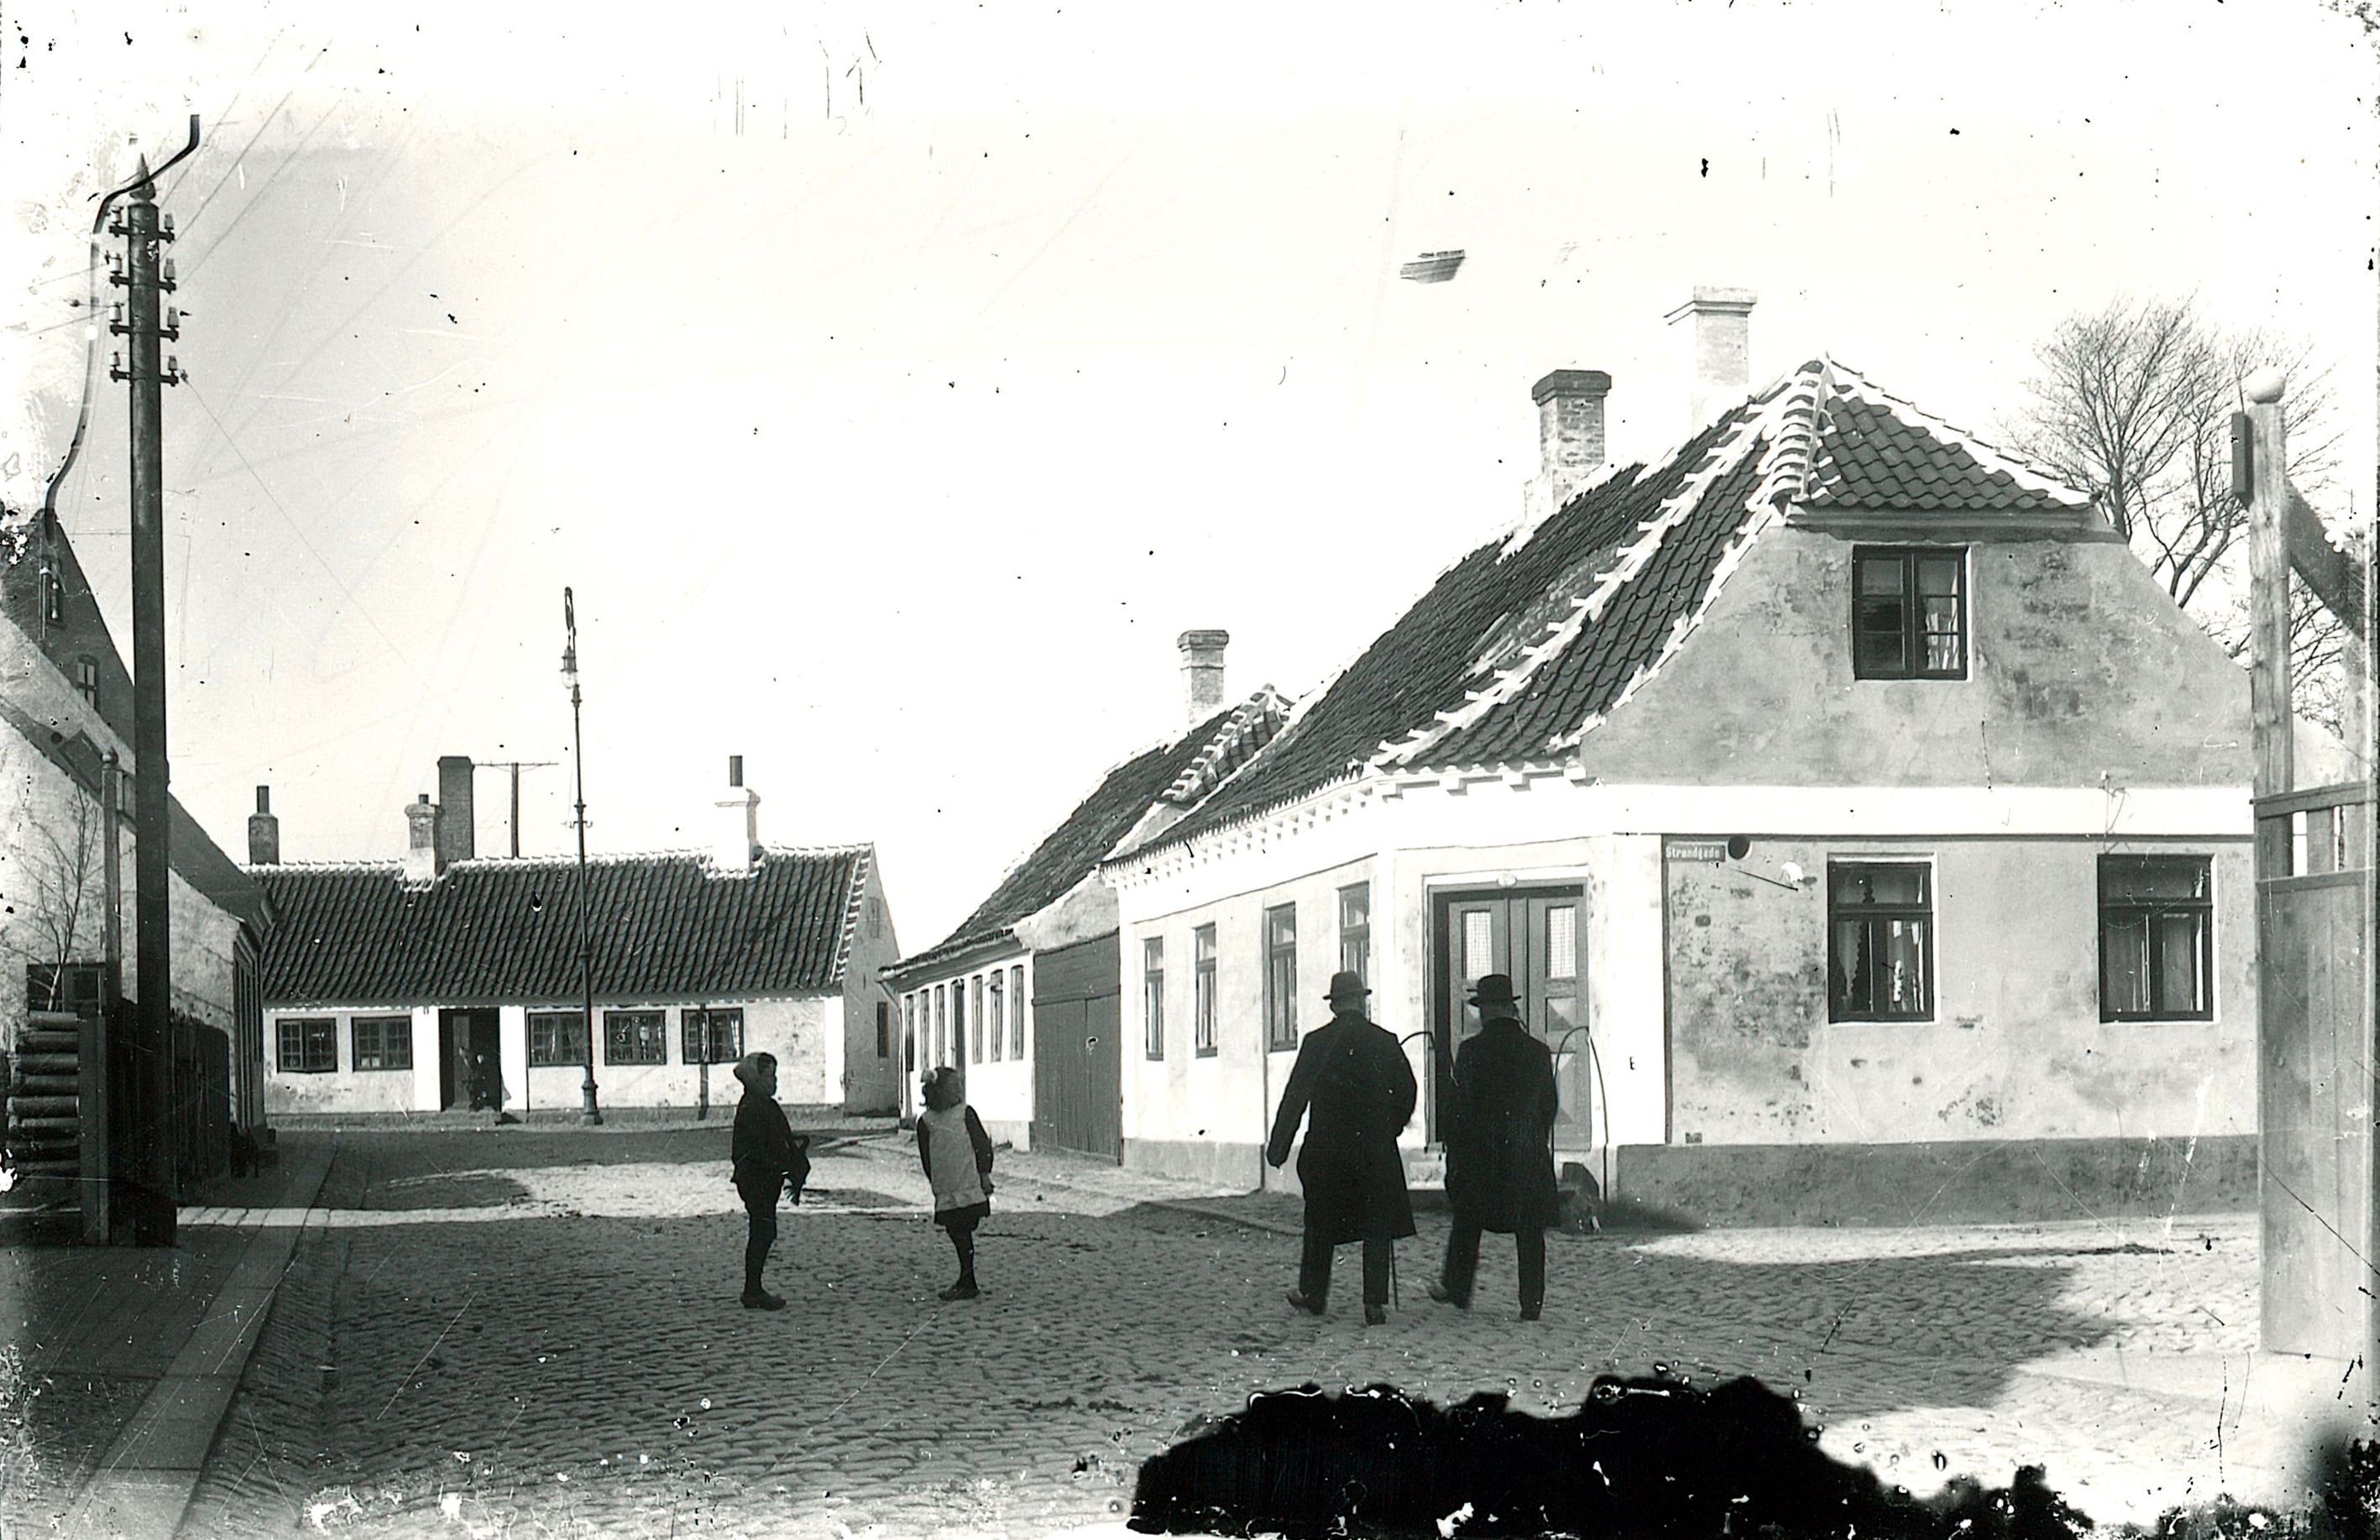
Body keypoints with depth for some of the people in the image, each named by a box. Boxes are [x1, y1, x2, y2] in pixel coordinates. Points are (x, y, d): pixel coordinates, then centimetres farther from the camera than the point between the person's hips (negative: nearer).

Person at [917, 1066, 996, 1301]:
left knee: (963, 1232, -3)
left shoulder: (965, 1114, 2)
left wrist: (984, 1174, 0)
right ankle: (966, 1283, 17)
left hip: (970, 1187, -2)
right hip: (946, 1191, 2)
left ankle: (966, 1285, -1)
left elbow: (982, 1144, 2)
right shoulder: (926, 1122, 4)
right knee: (956, 1233, 7)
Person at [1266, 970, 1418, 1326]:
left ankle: (1313, 1294, 23)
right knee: (1377, 1226, 4)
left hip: (1326, 1149, 0)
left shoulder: (1317, 1043, -5)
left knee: (1321, 1224, 14)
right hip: (1376, 1150, 0)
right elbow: (1407, 1092, 4)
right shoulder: (1386, 1042, -2)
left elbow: (1295, 1097, -4)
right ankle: (1375, 1303, -3)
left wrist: (1278, 1147, 2)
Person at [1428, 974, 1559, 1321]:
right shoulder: (1538, 1051, 1)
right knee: (1530, 1230, 4)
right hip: (1529, 1152, 2)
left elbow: (1458, 1107, -9)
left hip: (1480, 1150, -2)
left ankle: (1456, 1289, 25)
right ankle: (1531, 1303, 2)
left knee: (1467, 1225, 14)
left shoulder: (1472, 1051, -9)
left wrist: (1453, 1153, -1)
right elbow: (1550, 1104, 9)